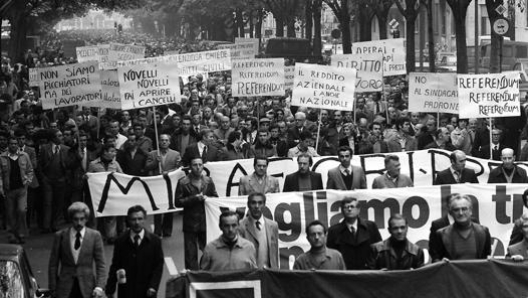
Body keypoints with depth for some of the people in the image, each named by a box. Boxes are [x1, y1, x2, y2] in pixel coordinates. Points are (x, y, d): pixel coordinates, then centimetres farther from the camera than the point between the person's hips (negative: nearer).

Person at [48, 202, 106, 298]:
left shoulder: (95, 236, 3)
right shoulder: (60, 236, 4)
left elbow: (101, 265, 1)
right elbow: (53, 265, 7)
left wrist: (99, 287, -11)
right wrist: (53, 289, 2)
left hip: (87, 290, 0)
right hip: (65, 290, 0)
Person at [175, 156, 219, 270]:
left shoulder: (209, 181, 8)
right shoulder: (183, 183, -3)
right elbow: (178, 202, -7)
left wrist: (207, 198, -9)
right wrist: (194, 198, -17)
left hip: (206, 222, 3)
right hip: (190, 222, -3)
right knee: (191, 254, 1)